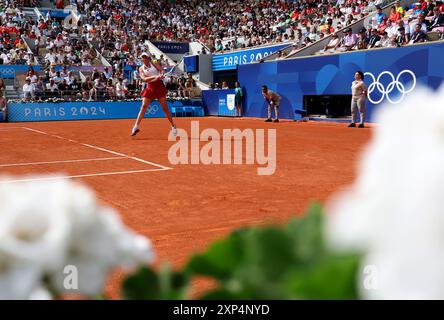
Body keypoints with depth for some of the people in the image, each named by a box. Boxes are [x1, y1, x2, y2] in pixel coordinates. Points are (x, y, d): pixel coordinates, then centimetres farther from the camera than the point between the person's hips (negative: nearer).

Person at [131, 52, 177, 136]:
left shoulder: (153, 63, 7)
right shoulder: (141, 68, 6)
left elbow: (161, 70, -4)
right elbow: (144, 79, -9)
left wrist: (161, 75, -27)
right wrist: (154, 77, -24)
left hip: (159, 86, -1)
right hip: (150, 87, 1)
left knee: (165, 107, 0)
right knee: (143, 106, -8)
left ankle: (173, 126, 9)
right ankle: (136, 127, -7)